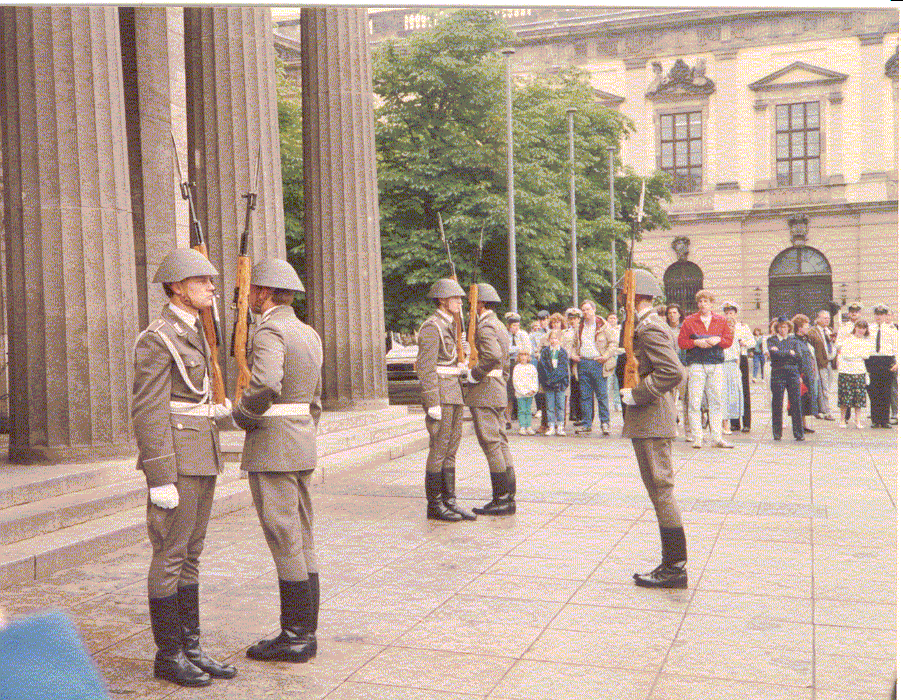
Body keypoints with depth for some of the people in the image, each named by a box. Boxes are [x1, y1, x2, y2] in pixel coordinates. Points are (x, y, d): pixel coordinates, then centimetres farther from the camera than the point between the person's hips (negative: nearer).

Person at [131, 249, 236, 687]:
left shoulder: (194, 333, 16)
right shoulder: (157, 339, -12)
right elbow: (147, 412, -17)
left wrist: (217, 410, 14)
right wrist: (160, 479, -19)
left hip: (202, 457, 9)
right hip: (174, 458, -9)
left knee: (190, 555, 12)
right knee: (170, 556, -1)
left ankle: (190, 648, 20)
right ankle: (168, 655, 10)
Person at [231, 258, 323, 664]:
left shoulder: (269, 332, -14)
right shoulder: (308, 334, 15)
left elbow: (265, 386, -32)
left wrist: (240, 415, -13)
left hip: (271, 447, -9)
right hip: (302, 444, 9)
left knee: (285, 543, -3)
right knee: (302, 542, 11)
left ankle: (294, 638, 5)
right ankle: (305, 632, 18)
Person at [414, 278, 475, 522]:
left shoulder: (448, 326, 18)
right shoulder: (432, 327, -11)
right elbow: (426, 367, -17)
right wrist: (433, 403, -21)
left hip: (454, 395, 9)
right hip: (439, 394, -9)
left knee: (450, 449, 10)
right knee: (439, 450, -5)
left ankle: (449, 501, 14)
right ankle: (434, 505, 2)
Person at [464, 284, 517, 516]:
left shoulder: (485, 327, -13)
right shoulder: (499, 326, 20)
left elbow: (492, 357, -30)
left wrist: (472, 375, -18)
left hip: (483, 393, -10)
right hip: (496, 393, 10)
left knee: (491, 444, -8)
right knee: (500, 443, 10)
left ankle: (502, 500, -6)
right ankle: (508, 497, 13)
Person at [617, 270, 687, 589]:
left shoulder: (648, 328, -15)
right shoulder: (654, 325, 18)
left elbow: (673, 372, -25)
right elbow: (675, 370, 24)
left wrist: (637, 395, -19)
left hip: (650, 423, -11)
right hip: (655, 421, 11)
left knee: (661, 490, -6)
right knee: (660, 491, 12)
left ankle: (675, 567, -1)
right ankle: (672, 564, 18)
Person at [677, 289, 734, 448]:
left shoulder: (721, 320, 12)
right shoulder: (689, 321, 6)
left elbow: (729, 339, 9)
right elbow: (681, 341, 2)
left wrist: (718, 340, -10)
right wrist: (696, 342, -13)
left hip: (716, 365, 2)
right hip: (696, 364, -2)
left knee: (716, 401, 4)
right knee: (695, 402, -6)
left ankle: (717, 438, 9)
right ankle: (697, 438, -1)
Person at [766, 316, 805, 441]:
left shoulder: (794, 340, 14)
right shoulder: (771, 340, 9)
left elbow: (799, 356, 0)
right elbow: (773, 354, -9)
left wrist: (781, 353, -5)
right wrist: (789, 353, -7)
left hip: (793, 374, 1)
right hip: (777, 374, -1)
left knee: (795, 403, -3)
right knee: (777, 404, -1)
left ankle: (798, 433, 2)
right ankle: (777, 433, 7)